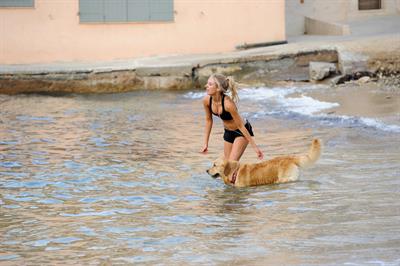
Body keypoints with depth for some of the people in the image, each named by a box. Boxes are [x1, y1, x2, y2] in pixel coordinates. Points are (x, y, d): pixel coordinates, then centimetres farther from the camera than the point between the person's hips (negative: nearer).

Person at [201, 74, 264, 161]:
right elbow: (208, 120, 1)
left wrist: (254, 147, -20)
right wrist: (206, 143, 5)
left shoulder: (228, 104, -35)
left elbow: (240, 125, -25)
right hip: (228, 132, 7)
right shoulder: (206, 100, -17)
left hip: (241, 132, -7)